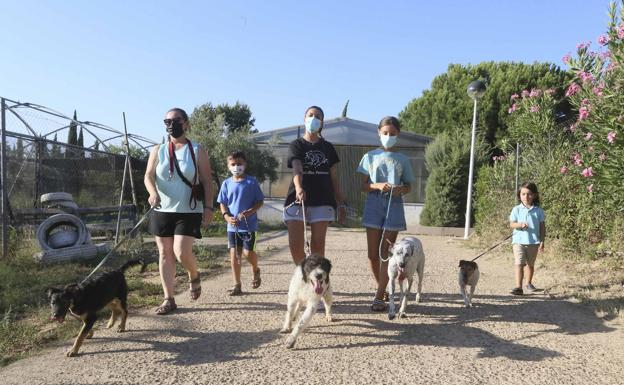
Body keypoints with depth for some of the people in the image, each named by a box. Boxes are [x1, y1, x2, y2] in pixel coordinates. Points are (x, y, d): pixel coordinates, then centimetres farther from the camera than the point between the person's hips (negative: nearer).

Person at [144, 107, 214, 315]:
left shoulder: (197, 151, 1)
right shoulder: (158, 151, 7)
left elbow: (207, 181, 0)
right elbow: (148, 176, 0)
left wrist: (208, 207, -8)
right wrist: (153, 193, -21)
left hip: (189, 211, -3)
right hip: (162, 210, 4)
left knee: (182, 252, -14)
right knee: (165, 253, 5)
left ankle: (194, 276, 20)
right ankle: (168, 299, 14)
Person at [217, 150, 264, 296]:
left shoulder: (251, 182, -3)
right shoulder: (226, 183, 5)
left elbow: (260, 201, -1)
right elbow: (222, 204, 9)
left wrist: (250, 211, -18)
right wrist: (227, 217, -10)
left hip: (249, 224, -3)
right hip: (233, 225, 3)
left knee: (247, 252, -6)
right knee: (234, 253, 4)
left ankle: (255, 270, 29)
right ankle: (237, 285, 14)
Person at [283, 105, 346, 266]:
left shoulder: (328, 147, 13)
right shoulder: (296, 145, 5)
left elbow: (334, 178, 13)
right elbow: (297, 169, -15)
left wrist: (341, 203, 8)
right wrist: (298, 188, -35)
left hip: (322, 201, 2)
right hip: (298, 199, -1)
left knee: (318, 246, -1)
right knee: (295, 245, -7)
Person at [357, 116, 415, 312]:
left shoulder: (402, 160, 8)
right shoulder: (370, 156, 7)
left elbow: (408, 186, 12)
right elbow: (363, 185, 4)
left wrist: (401, 189, -11)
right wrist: (378, 186, -16)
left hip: (394, 207, -1)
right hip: (373, 206, 1)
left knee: (385, 253, -4)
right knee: (373, 254, 3)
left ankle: (379, 297, -1)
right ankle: (382, 288, 25)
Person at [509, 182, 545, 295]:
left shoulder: (538, 210, 3)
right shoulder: (516, 209, 0)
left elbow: (542, 226, 6)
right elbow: (511, 224, -4)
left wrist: (542, 241, 2)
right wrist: (520, 224, -25)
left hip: (533, 242, 2)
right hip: (519, 240, -2)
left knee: (530, 264, 16)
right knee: (519, 263, -13)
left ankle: (529, 283, 37)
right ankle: (518, 287, -16)